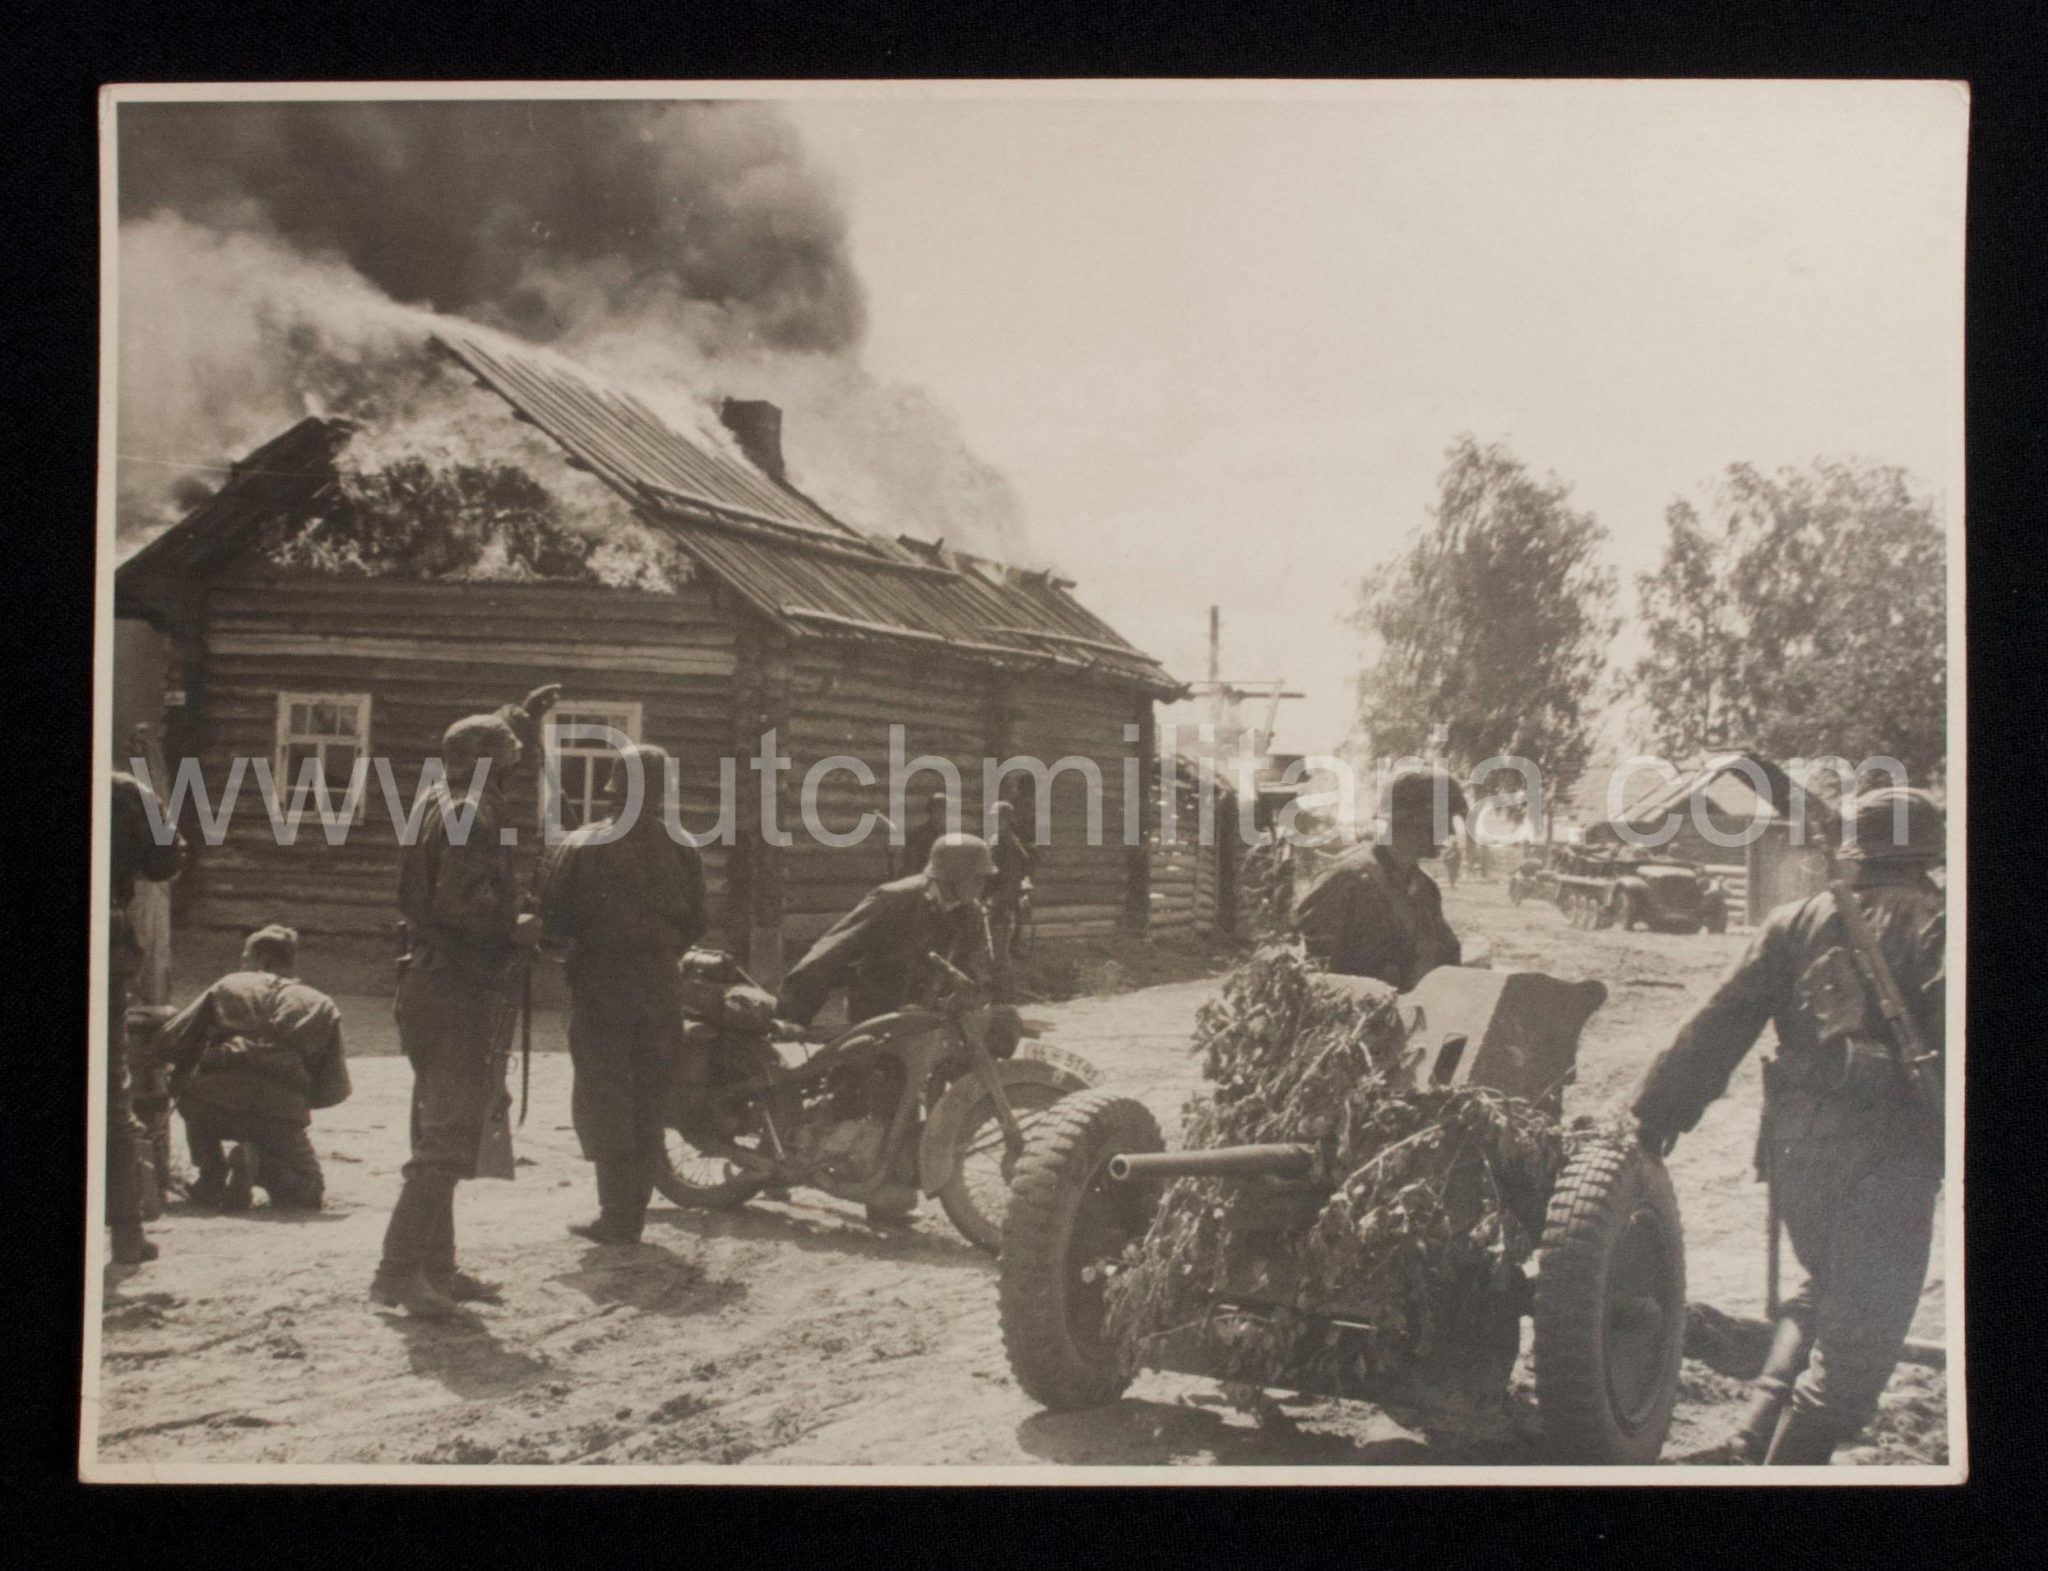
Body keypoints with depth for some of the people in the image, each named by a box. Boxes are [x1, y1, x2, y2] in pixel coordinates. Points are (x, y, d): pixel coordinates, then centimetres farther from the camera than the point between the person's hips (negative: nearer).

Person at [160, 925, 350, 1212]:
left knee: (196, 1098, 37)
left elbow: (170, 1045, 15)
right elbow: (334, 1088, 17)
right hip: (281, 1116, 0)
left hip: (215, 1103, 0)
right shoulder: (319, 1004, 23)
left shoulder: (228, 986, 21)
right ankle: (259, 1164, -8)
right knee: (309, 1193, 21)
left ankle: (212, 1181, 18)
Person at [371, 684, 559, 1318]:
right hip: (460, 995, -11)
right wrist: (519, 928, -10)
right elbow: (464, 904, -26)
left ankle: (434, 1264, 23)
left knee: (442, 1134, 16)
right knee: (448, 1141, -10)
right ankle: (398, 1270, -11)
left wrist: (524, 714, 46)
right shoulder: (472, 814, -15)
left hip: (435, 987, 11)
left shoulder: (447, 804, 14)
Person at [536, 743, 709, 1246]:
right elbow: (696, 925, 5)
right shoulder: (682, 852, 1)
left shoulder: (580, 849, -9)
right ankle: (633, 1214, 15)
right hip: (660, 991, 3)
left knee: (602, 1101, 3)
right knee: (648, 1105, 11)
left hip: (599, 985, -3)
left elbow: (553, 920, -10)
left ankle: (616, 1215, -1)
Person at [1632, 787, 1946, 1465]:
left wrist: (1655, 1115, 8)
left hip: (1792, 1145, 5)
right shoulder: (1939, 931, -3)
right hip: (1884, 1155, -5)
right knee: (1856, 1340, 4)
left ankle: (1764, 1430, 20)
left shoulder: (1798, 922, 8)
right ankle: (1789, 1459, 1)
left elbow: (1718, 1026, 4)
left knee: (1825, 1291, 27)